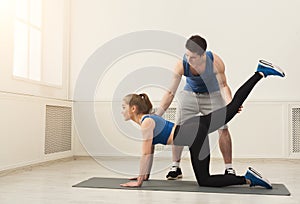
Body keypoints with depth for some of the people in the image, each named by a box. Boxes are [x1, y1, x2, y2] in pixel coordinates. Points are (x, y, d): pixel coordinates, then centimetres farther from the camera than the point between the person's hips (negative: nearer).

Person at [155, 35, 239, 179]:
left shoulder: (215, 62, -31)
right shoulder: (181, 65, -28)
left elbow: (223, 86, -20)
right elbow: (170, 92, -21)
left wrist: (229, 102, -42)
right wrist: (156, 115, -27)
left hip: (212, 95, -1)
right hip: (189, 94, 1)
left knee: (223, 128, -14)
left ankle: (229, 168, 2)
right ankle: (175, 167, 9)